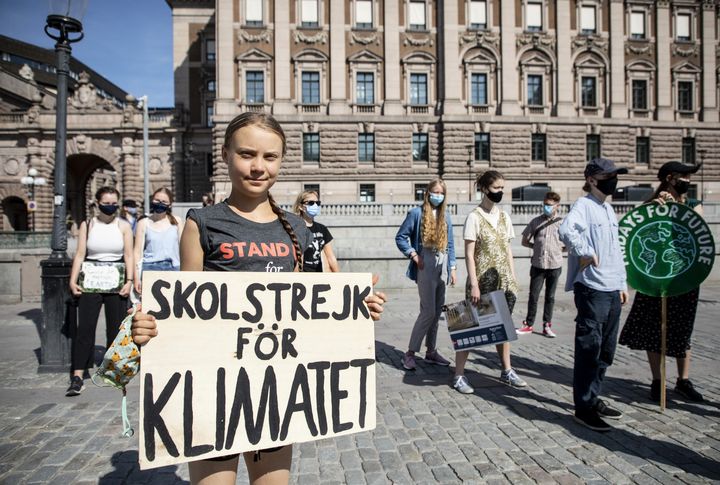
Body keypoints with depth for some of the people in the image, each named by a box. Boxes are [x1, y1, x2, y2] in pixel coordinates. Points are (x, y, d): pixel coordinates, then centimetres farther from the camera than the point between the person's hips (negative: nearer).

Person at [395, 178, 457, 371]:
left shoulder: (446, 216, 13)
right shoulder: (416, 213, -3)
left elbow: (450, 244, 15)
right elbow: (400, 237, -2)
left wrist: (453, 268, 11)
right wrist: (414, 256, -10)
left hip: (442, 266, 6)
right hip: (426, 267, -6)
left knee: (437, 311, 10)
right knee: (428, 311, -8)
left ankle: (431, 351, 23)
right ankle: (410, 353, 3)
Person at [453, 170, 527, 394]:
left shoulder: (504, 216, 10)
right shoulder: (475, 217, -7)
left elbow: (508, 250, 14)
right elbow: (469, 254, -10)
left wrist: (513, 278, 9)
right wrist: (474, 284, -16)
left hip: (504, 279, 6)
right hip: (483, 279, -6)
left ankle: (507, 371, 27)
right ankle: (459, 375, 8)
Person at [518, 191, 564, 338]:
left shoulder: (562, 222, 0)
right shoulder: (536, 221, 2)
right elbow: (525, 241, 8)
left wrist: (559, 248, -4)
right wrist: (538, 247, -1)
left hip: (555, 265, 0)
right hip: (538, 264, 0)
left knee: (550, 297, 10)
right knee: (533, 296, 4)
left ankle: (547, 326, 21)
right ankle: (528, 325, 16)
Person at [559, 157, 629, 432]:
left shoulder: (609, 209, 17)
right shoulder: (584, 205, -10)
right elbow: (566, 229, -33)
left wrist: (622, 283, 19)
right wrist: (585, 253, -24)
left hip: (613, 290, 9)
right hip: (592, 289, -9)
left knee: (605, 350, 15)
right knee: (589, 348, -2)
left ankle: (593, 398, 29)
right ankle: (584, 408, 9)